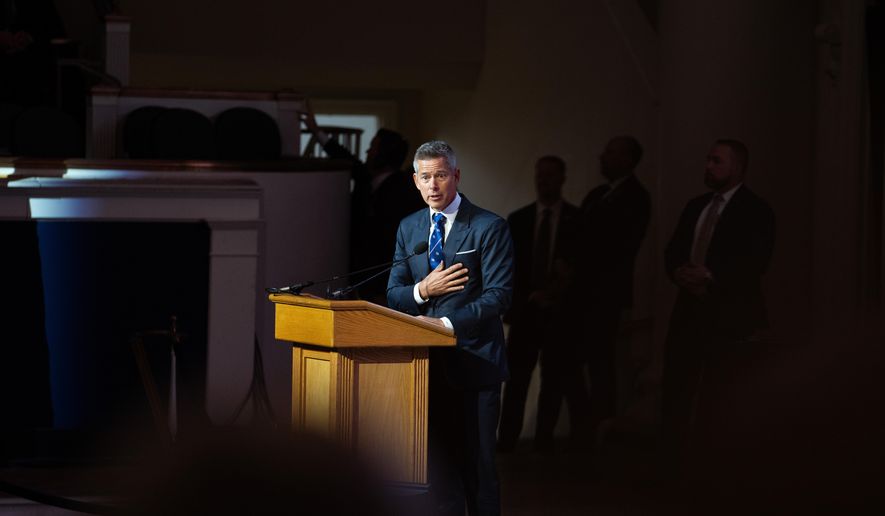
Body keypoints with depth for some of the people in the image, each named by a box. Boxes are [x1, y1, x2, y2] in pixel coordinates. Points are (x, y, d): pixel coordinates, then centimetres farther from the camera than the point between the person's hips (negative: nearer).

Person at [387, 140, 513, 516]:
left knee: (477, 465, 0)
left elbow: (498, 296, -13)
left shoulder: (488, 227, -6)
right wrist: (423, 290, -12)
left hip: (474, 362, -5)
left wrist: (447, 324, -23)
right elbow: (394, 295, 10)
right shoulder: (409, 228, 11)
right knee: (439, 463, 5)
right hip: (429, 362, 5)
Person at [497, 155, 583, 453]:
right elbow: (508, 266, 8)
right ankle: (507, 438, -4)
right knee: (516, 377, -3)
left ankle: (545, 438, 4)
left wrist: (560, 292, -10)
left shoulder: (578, 219, 1)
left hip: (560, 311, -1)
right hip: (525, 309, 1)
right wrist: (521, 298, -1)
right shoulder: (518, 220, 8)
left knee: (554, 378, 1)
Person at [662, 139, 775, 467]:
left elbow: (755, 263, -14)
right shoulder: (696, 206, 17)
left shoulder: (755, 211, -3)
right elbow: (673, 250, 14)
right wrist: (679, 272, -8)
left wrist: (710, 275, -22)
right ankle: (675, 462, 6)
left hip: (730, 315, -6)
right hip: (691, 308, 6)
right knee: (677, 389, 2)